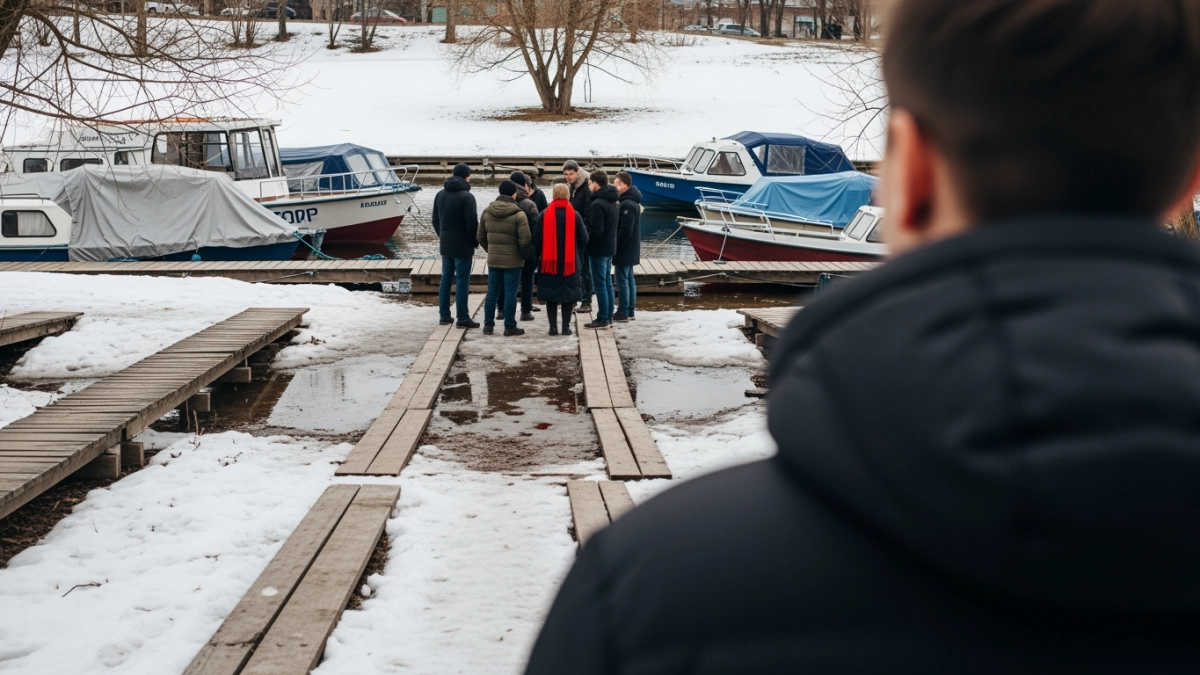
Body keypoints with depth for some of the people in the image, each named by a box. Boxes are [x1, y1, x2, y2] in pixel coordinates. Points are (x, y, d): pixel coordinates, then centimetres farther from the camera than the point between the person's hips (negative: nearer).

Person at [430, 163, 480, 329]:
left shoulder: (440, 194, 8)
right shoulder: (466, 196, -15)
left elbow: (435, 220, 14)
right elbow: (472, 223, -17)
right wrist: (475, 242, -4)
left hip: (445, 244, 7)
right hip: (462, 246, -7)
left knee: (446, 279, 13)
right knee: (462, 281, -3)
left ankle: (444, 315, 15)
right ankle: (463, 318, -2)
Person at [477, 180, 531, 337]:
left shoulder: (487, 212, 3)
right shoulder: (518, 215, -14)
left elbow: (481, 237, 9)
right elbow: (525, 240, -15)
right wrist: (524, 255, 2)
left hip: (493, 259, 5)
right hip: (513, 260, -5)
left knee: (492, 292, 11)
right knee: (510, 293, 1)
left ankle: (488, 324, 15)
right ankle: (510, 326, 4)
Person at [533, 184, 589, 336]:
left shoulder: (544, 215, -5)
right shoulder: (575, 215, -5)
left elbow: (536, 239, -3)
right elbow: (584, 240, 0)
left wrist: (538, 255, 13)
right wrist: (578, 254, 20)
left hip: (549, 261, 0)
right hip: (570, 262, 0)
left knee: (551, 294, 7)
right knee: (568, 294, 8)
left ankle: (553, 326, 5)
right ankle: (566, 326, 6)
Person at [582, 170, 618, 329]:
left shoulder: (597, 204, -20)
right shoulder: (612, 201, 9)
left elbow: (596, 231, -23)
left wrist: (586, 241, -8)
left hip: (598, 249, -9)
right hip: (610, 247, 9)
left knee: (599, 284, -4)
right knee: (607, 282, 14)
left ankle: (602, 319, -1)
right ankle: (608, 316, 20)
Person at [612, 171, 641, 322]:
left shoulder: (627, 204, -20)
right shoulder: (632, 201, 12)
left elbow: (626, 231, -23)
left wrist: (614, 246, -16)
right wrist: (616, 244, 15)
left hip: (624, 250, -10)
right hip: (630, 250, 10)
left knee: (622, 281, -5)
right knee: (629, 280, 13)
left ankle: (623, 313, -1)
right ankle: (629, 311, 18)